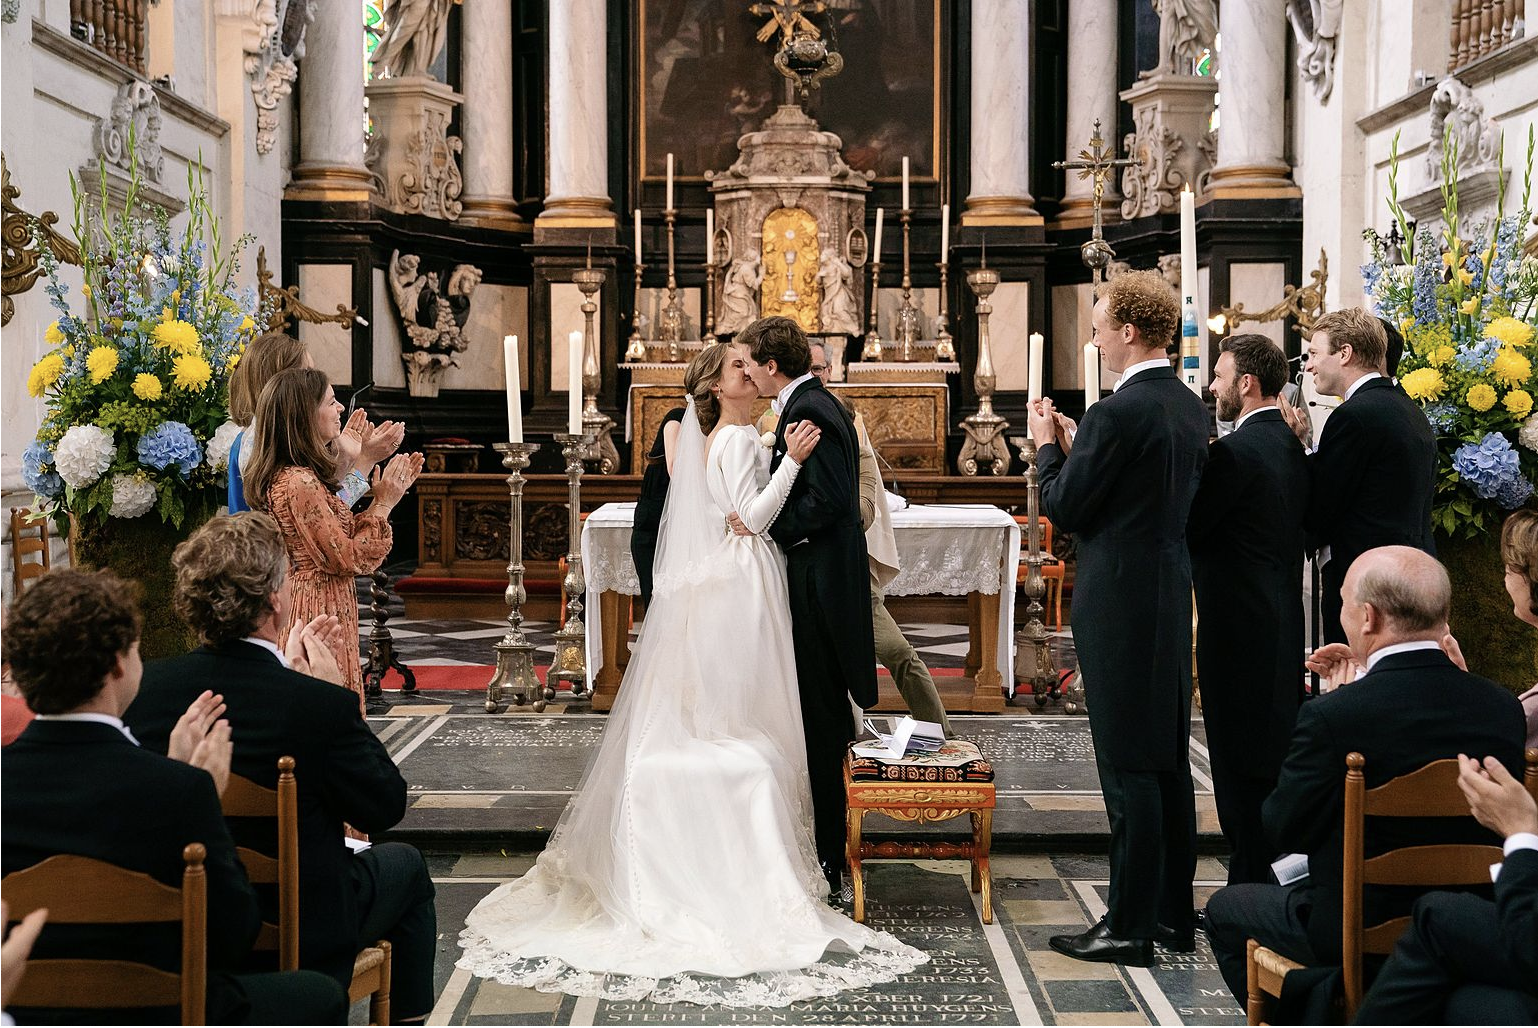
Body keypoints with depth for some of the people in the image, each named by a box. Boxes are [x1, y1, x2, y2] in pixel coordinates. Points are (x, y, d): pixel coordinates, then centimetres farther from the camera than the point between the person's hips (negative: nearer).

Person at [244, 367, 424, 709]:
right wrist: (383, 504, -9)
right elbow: (349, 559, -19)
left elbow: (344, 536, 15)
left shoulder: (299, 476, 11)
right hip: (319, 616, -10)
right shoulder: (298, 482, -21)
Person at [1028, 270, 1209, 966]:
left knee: (1128, 765, -4)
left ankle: (1129, 927, 2)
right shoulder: (1191, 406, 10)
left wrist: (1048, 447, 4)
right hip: (1172, 591, 9)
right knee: (1168, 759, 15)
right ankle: (1174, 911, 24)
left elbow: (1064, 508, -13)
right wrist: (1076, 447, 15)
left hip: (1120, 600, -9)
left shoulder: (1120, 411, -18)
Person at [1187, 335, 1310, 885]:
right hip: (1282, 618, 9)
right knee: (1275, 756, 17)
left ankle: (1250, 886, 3)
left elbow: (1185, 528, -17)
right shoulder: (1290, 444, 10)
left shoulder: (1235, 451, -18)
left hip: (1239, 627, -9)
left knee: (1242, 763, -2)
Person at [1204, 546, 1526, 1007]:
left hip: (1360, 937, -6)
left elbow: (1284, 829, -13)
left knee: (1225, 909, 22)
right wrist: (1371, 679, 9)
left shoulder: (1332, 716, -26)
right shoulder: (1505, 707, -9)